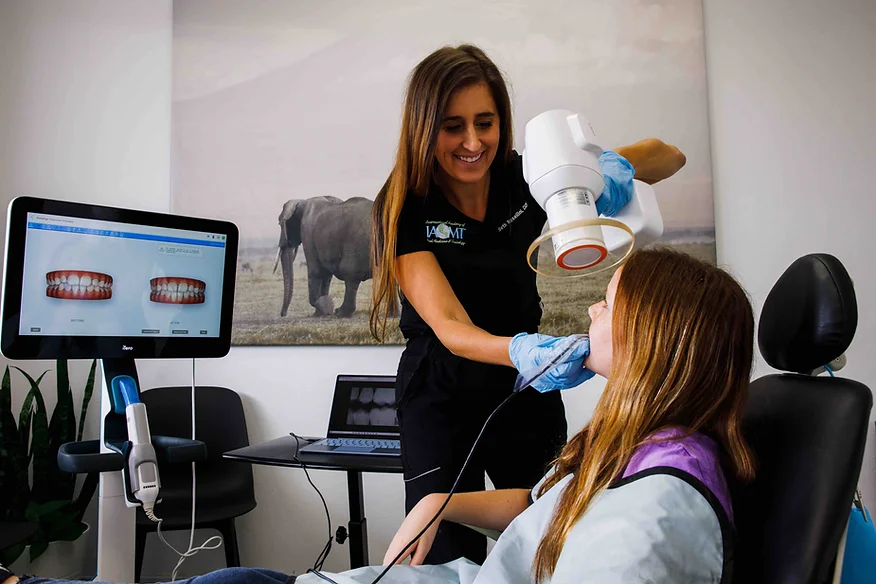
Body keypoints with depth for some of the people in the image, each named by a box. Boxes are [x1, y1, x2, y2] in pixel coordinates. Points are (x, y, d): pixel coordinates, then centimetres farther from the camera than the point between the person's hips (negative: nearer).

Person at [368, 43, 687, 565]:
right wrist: (520, 351, -48)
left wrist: (618, 164, -30)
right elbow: (448, 326, -27)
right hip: (443, 399, -2)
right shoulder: (403, 209, -17)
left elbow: (670, 158, -7)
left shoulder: (524, 178, -10)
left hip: (529, 390, 3)